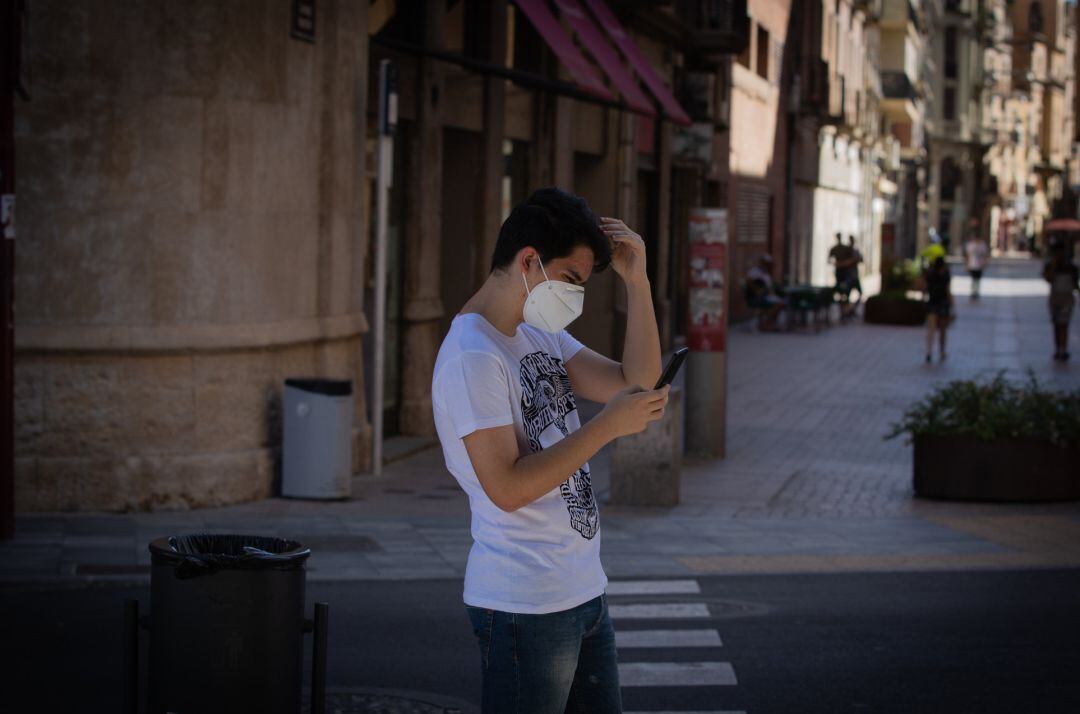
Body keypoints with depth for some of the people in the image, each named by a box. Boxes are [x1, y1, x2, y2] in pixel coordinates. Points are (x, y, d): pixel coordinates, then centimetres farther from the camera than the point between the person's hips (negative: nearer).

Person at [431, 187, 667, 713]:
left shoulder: (541, 337, 13)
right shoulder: (472, 357, -17)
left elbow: (635, 383, 9)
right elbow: (507, 487, -23)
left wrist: (637, 282, 0)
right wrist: (608, 425, -20)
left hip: (583, 592, 9)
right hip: (523, 607, -9)